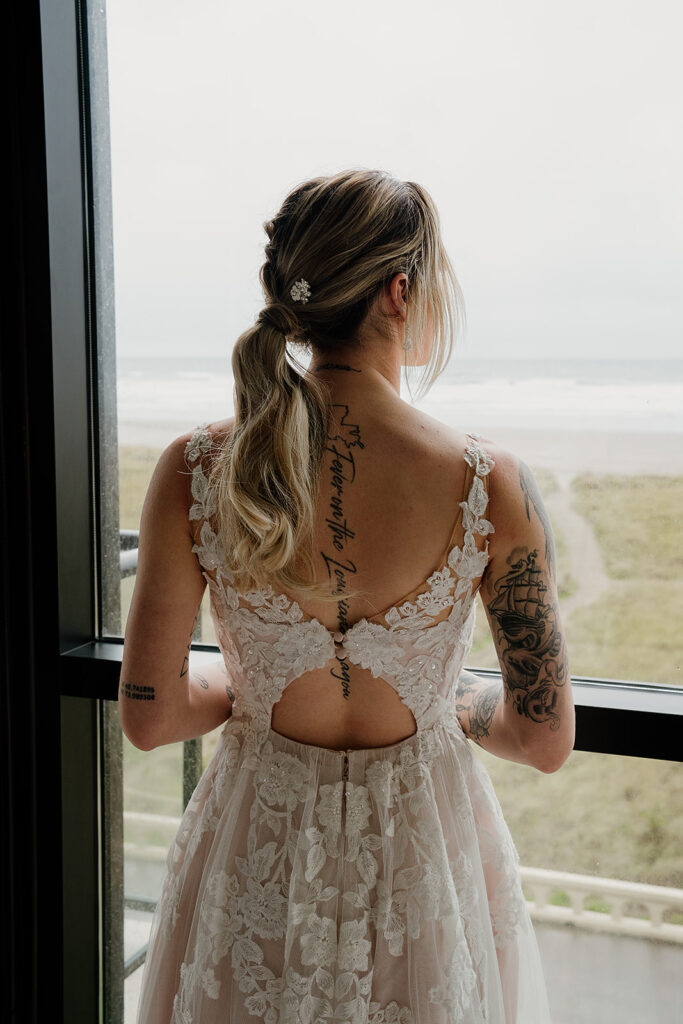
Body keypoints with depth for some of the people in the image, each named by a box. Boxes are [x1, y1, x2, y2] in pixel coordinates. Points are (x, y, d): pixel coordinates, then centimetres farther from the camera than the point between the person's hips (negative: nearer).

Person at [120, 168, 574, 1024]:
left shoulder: (193, 472, -18)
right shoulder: (490, 486, -22)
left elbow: (148, 717, -10)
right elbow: (546, 739, -13)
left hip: (257, 854, 1)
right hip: (425, 854, -1)